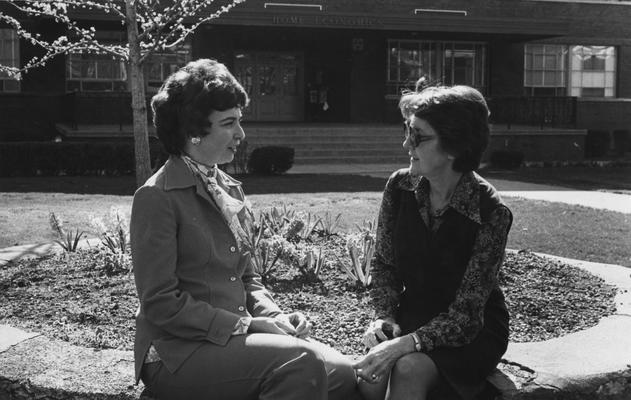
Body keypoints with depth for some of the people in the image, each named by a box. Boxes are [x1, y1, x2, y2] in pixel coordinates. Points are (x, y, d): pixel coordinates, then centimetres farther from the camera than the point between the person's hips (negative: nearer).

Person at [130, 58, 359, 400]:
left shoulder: (230, 189, 14)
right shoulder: (156, 198, -10)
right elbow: (161, 304, -14)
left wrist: (276, 317, -1)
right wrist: (247, 325, -17)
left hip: (232, 337, 7)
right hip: (178, 353, -7)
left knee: (342, 372, -12)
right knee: (300, 361, -28)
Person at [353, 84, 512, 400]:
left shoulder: (491, 213, -20)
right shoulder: (399, 187, -7)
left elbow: (466, 314, -20)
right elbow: (384, 263, 5)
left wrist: (405, 344, -32)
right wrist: (385, 316, -13)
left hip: (474, 331, -3)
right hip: (413, 315, 4)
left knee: (408, 369, -32)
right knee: (370, 374, -27)